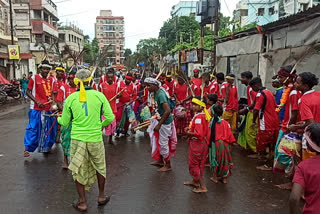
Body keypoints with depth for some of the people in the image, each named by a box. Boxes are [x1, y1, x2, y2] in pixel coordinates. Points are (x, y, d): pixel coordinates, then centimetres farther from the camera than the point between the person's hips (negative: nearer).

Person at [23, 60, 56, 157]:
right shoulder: (34, 78, -3)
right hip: (36, 108, -5)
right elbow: (28, 92, -2)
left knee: (49, 128, 10)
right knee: (33, 128, -2)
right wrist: (37, 102, -13)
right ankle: (27, 149, 9)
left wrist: (53, 102, 1)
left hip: (47, 108, 5)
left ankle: (46, 147, 26)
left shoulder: (50, 80, 10)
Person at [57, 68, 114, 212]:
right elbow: (110, 118, -6)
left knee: (78, 170, 15)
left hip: (77, 139, 1)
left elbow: (64, 122, 6)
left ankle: (82, 203, 24)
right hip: (95, 139, 0)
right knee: (100, 167, 20)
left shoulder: (70, 98, -2)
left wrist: (58, 118, 29)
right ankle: (101, 197, 34)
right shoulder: (99, 95, -6)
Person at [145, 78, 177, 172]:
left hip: (165, 122, -10)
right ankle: (160, 161, 37)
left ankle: (168, 165, 18)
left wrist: (159, 125, -30)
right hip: (160, 119, 10)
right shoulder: (156, 93, 3)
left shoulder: (160, 94, -26)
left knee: (163, 143, 2)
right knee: (158, 140, 20)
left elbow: (168, 111, -34)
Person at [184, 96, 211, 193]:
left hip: (197, 143, -9)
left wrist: (188, 133, -16)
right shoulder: (205, 115, 4)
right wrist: (190, 128, 7)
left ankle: (203, 187, 8)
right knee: (199, 163, 22)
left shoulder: (198, 117, -25)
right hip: (203, 142, 9)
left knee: (194, 164, 4)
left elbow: (198, 133, -32)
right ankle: (195, 181, 40)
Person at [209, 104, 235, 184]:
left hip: (214, 144, -1)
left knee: (215, 159, 14)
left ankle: (215, 177, 23)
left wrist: (209, 143, 3)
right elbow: (229, 134, -1)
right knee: (224, 160, 15)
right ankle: (224, 178, 26)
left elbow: (209, 135, -7)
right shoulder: (225, 123, -6)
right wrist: (229, 142, 13)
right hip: (224, 144, 1)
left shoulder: (211, 122, -10)